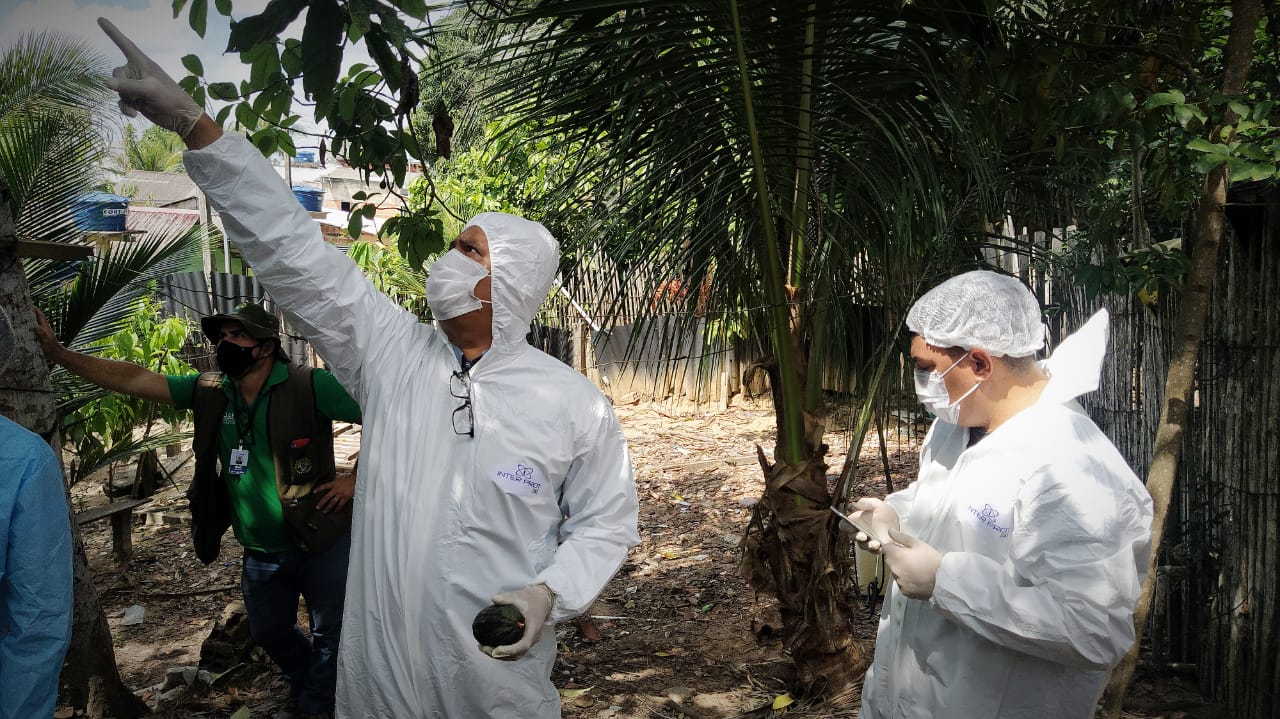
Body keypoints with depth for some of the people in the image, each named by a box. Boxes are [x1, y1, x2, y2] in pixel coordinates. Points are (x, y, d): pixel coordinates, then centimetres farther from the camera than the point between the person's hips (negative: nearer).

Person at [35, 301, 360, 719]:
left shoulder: (310, 387, -19)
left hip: (321, 544, -5)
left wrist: (358, 480, -18)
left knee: (330, 632, 10)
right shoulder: (209, 392, -1)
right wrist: (58, 353, -11)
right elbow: (132, 379, -3)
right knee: (270, 632, 22)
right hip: (259, 553, 6)